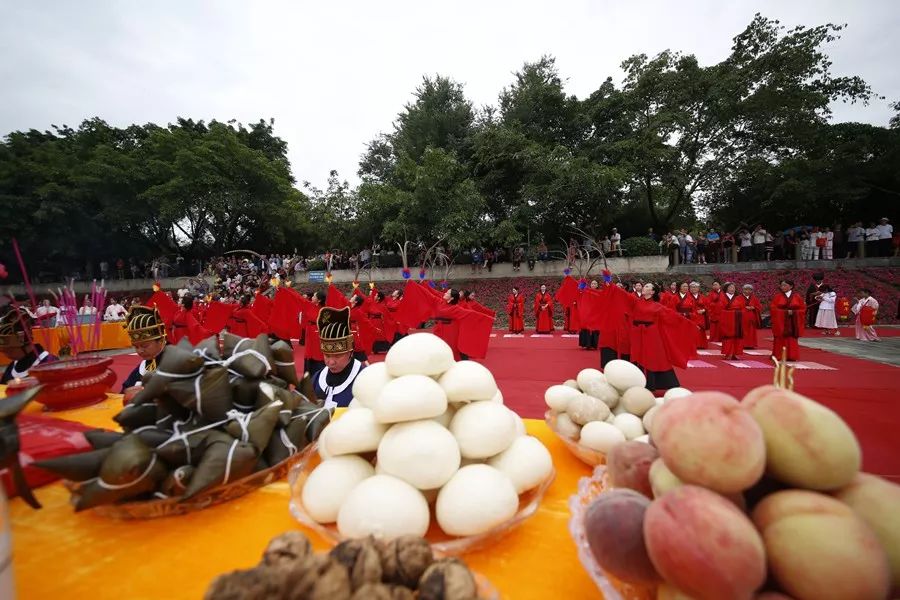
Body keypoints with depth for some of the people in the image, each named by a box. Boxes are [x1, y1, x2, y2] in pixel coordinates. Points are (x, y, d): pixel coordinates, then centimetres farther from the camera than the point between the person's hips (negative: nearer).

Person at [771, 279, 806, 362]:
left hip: (793, 322, 1)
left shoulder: (797, 296, 3)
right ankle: (779, 356, 5)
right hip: (780, 322, -1)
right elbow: (772, 308, -7)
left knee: (792, 339, 4)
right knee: (781, 339, 1)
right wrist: (785, 312, -16)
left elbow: (803, 308, 4)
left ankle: (791, 356, 10)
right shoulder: (778, 296, -1)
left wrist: (793, 312, -13)